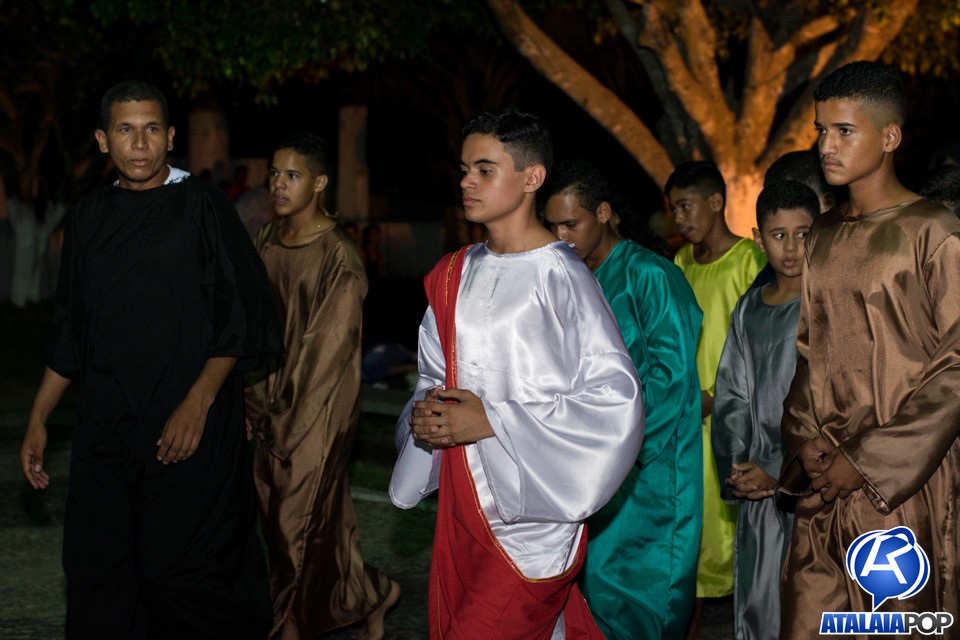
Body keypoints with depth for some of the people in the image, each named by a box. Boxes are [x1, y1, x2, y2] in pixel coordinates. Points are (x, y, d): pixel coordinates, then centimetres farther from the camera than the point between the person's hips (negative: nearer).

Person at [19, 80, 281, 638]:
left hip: (190, 429, -5)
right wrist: (38, 420, 15)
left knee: (180, 575, -5)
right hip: (106, 434, 5)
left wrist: (197, 404, -16)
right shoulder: (91, 217, 12)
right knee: (98, 578, 5)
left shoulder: (200, 206, -3)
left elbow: (242, 319, -7)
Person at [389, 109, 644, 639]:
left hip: (533, 515, -7)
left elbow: (615, 401, -17)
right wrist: (425, 417, -3)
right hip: (462, 502, 7)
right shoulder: (455, 275, 10)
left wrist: (491, 421, -19)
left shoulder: (560, 278, -12)